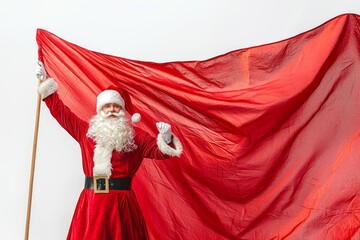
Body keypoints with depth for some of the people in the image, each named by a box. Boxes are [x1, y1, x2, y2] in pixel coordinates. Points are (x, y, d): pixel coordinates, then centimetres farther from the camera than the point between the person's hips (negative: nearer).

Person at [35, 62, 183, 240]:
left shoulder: (135, 135, 6)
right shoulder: (86, 130, 12)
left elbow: (157, 150, -1)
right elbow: (61, 112, 18)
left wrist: (166, 138, -23)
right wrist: (46, 82, 21)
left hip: (121, 202, -1)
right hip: (92, 201, 2)